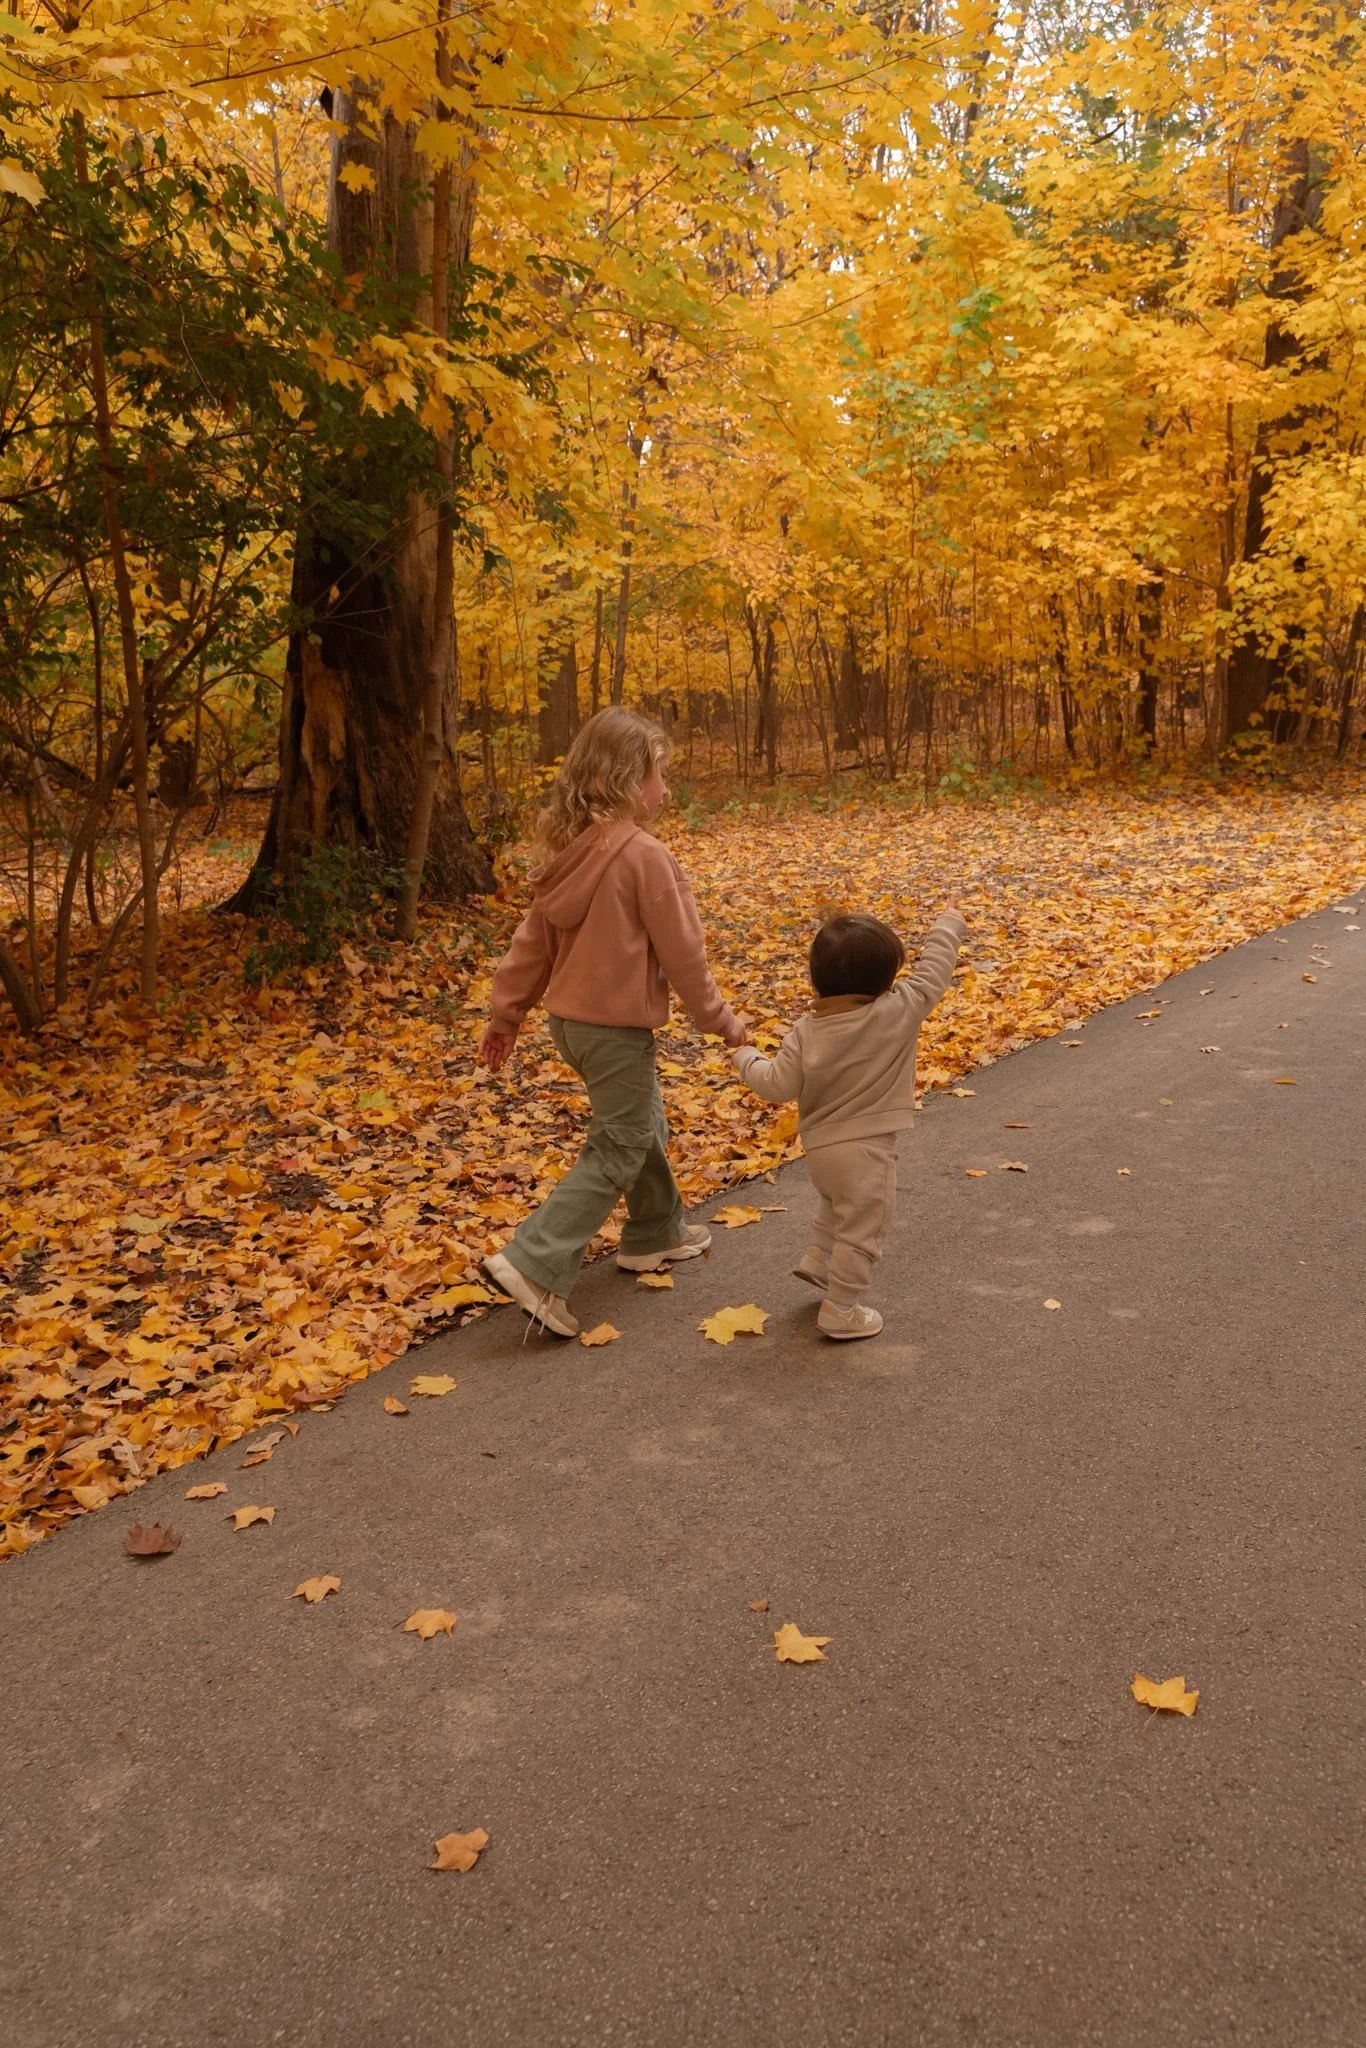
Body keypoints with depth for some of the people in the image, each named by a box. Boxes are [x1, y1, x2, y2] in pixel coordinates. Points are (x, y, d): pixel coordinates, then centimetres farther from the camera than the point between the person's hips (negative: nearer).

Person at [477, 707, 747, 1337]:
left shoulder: (565, 849, 3)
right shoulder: (643, 855, -20)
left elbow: (534, 938, 8)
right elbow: (681, 951, -14)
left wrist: (507, 1010, 14)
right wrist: (719, 1018, -2)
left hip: (570, 1018, 9)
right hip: (615, 1025, -9)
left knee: (643, 1123, 24)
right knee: (617, 1152, 0)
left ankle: (657, 1234, 39)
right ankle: (533, 1264, -6)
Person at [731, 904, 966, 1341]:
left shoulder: (806, 1031, -8)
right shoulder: (896, 1013, -16)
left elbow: (778, 1086, -8)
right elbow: (932, 974, -5)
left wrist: (747, 1059, 10)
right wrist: (948, 926, 10)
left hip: (819, 1145, 5)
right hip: (865, 1150, -5)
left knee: (836, 1203, 35)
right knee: (862, 1229, 9)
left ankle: (817, 1260, 40)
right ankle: (839, 1311, 15)